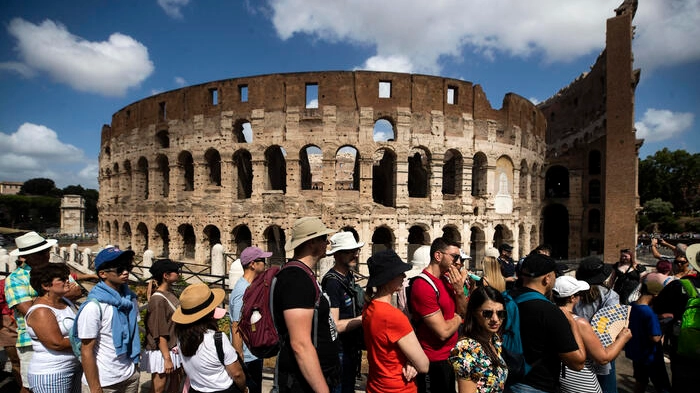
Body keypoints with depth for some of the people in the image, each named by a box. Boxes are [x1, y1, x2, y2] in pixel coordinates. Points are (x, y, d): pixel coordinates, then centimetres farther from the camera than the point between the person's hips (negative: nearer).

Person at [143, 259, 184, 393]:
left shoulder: (169, 292, 3)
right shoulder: (158, 300, -22)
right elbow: (160, 334, -22)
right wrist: (167, 358, -20)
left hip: (173, 348, 8)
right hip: (161, 352, -8)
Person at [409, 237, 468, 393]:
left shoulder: (447, 278, 4)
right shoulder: (423, 286, -25)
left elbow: (464, 311, 3)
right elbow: (443, 332, -26)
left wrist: (459, 290, -14)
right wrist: (458, 317, -6)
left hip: (451, 356, 9)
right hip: (435, 363, -9)